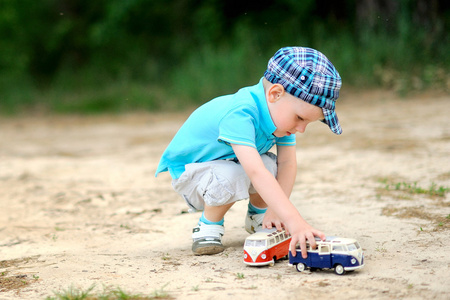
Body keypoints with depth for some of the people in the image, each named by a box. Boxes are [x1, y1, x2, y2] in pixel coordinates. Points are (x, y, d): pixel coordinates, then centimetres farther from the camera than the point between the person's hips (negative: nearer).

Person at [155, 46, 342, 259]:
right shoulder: (239, 114, -41)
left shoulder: (282, 112, -15)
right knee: (231, 177, -37)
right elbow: (255, 173, -52)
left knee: (272, 165, -20)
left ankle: (257, 216, 10)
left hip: (230, 162, 7)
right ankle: (209, 225, -8)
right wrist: (294, 220, -59)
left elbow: (288, 164, -16)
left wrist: (274, 210, -28)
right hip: (189, 168, -7)